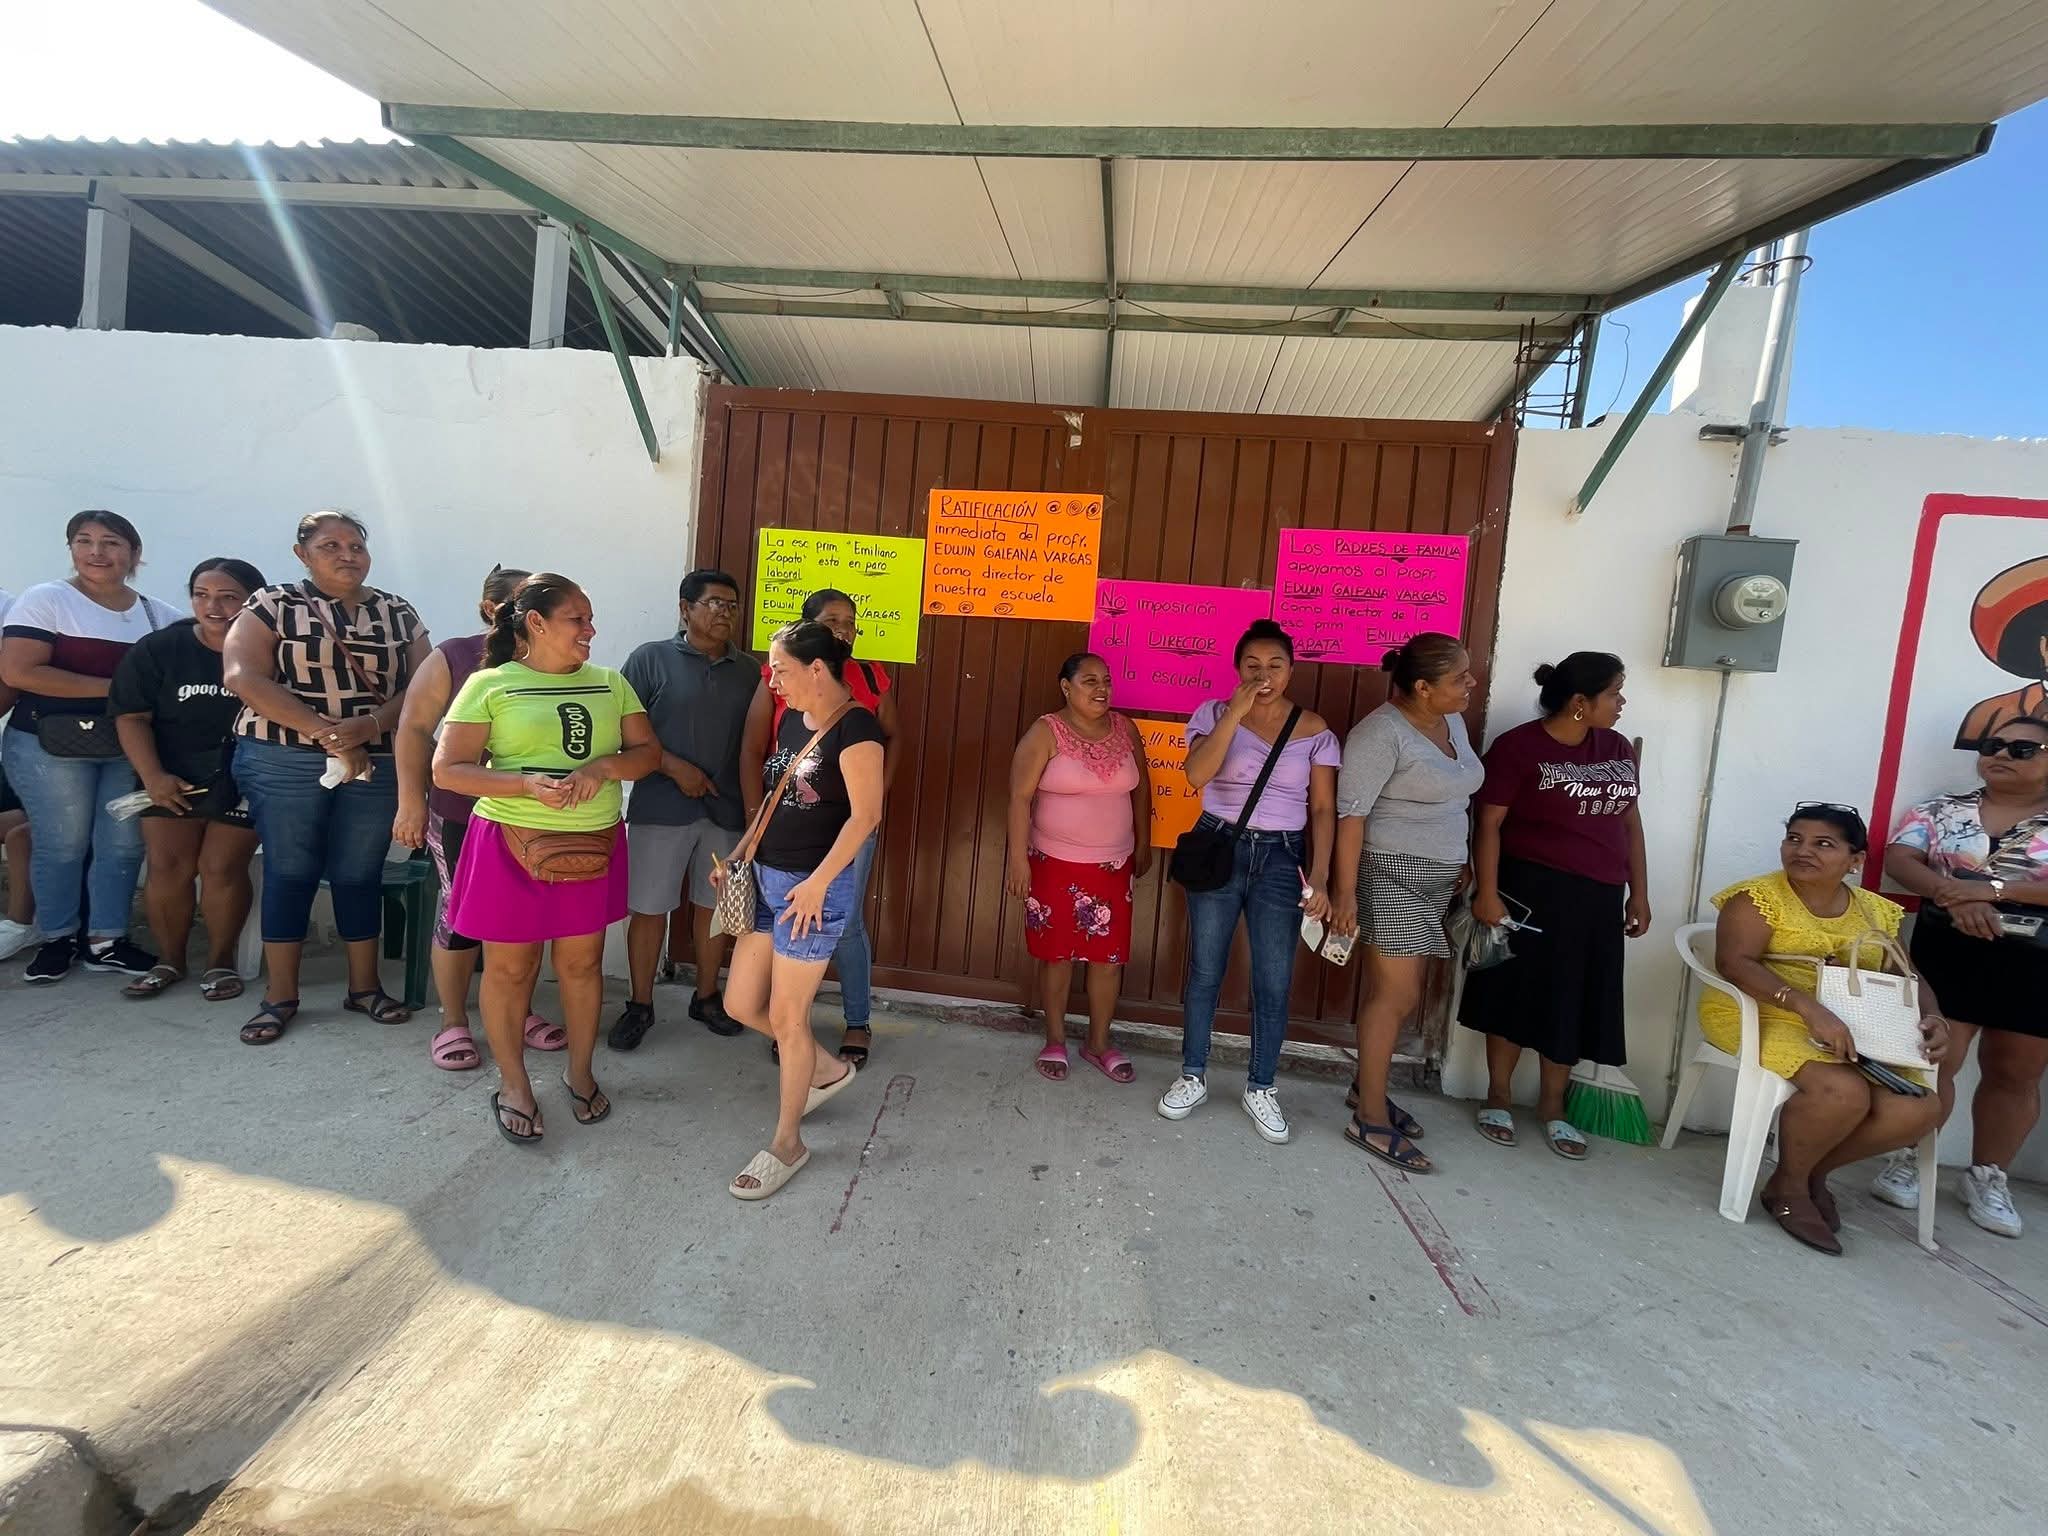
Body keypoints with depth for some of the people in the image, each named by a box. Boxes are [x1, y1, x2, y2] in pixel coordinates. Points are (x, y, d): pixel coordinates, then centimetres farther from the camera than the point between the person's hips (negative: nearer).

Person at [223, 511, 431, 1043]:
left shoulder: (398, 613, 9)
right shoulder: (273, 604, 2)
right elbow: (245, 677, -11)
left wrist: (369, 725, -16)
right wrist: (325, 732, -18)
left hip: (377, 764, 2)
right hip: (285, 762, -2)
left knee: (360, 874, 8)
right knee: (290, 872, 5)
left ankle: (364, 986, 20)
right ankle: (280, 996, 18)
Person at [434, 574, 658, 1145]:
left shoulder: (611, 684, 6)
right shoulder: (489, 685, -5)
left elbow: (649, 752, 4)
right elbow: (446, 770, -7)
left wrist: (603, 765, -17)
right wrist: (526, 784, -21)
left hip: (593, 845, 3)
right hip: (512, 845, -3)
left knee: (581, 962, 13)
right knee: (509, 968, 9)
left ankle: (580, 1072, 31)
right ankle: (513, 1085, 28)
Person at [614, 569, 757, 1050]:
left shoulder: (749, 670, 7)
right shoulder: (652, 658, -3)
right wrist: (674, 767, -15)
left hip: (726, 810, 3)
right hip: (661, 807, -3)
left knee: (713, 905, 13)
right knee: (649, 908, 6)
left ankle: (707, 997, 30)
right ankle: (639, 1005, 23)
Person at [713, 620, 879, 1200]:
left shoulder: (855, 726, -16)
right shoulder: (791, 720, 10)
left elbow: (865, 815, -20)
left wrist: (817, 882, -22)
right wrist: (740, 855, 12)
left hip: (813, 887, -9)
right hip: (766, 877, 9)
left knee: (786, 1017, 3)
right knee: (741, 1003, 14)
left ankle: (787, 1145, 23)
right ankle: (828, 1069, 38)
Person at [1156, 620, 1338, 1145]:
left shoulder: (1313, 729, 1)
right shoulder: (1215, 713, -2)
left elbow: (1323, 809, 1)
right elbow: (1197, 774, -19)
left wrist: (1318, 877, -7)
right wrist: (1235, 712, -22)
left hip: (1280, 859, 1)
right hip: (1218, 849, 0)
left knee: (1274, 983, 5)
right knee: (1204, 971, 10)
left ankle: (1260, 1088, 25)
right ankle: (1192, 1076, 27)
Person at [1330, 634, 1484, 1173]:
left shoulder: (1452, 721, 9)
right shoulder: (1382, 732, -17)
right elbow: (1351, 814, -19)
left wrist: (1461, 864, 19)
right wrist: (1345, 892, -22)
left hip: (1436, 877, 8)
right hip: (1393, 874, -8)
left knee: (1394, 988, 13)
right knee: (1396, 995, -5)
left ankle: (1367, 1087, 28)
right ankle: (1371, 1121, 5)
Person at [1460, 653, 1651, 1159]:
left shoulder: (1617, 748, 9)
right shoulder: (1518, 746, -10)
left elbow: (1630, 822, 15)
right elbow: (1489, 823, -13)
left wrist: (1639, 893, 12)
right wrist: (1486, 892, -19)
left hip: (1597, 899, 6)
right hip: (1531, 890, -6)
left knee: (1576, 1002, 11)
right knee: (1517, 992, 4)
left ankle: (1552, 1106, 27)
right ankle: (1498, 1097, 21)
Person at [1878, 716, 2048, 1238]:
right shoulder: (1943, 809, 4)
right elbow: (1898, 859, -6)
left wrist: (1993, 889, -20)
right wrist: (1955, 895, -21)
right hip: (1950, 952, -1)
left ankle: (1987, 1176, 26)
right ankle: (1908, 1160, 12)